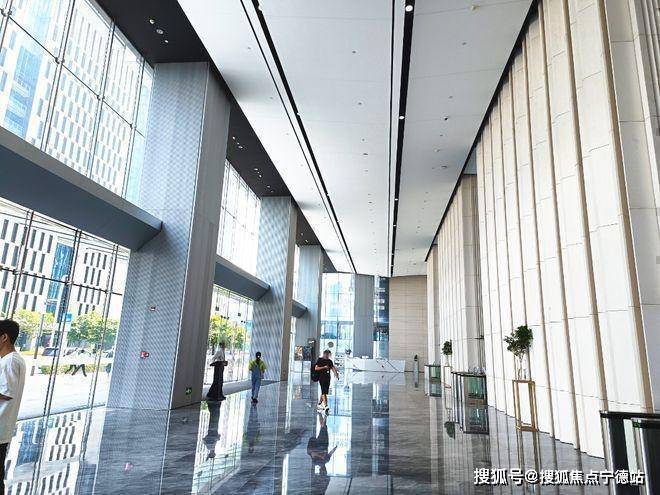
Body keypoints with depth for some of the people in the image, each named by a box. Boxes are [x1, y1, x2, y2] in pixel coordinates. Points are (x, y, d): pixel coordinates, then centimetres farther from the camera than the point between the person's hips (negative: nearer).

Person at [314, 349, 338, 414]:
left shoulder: (330, 361, 14)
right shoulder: (320, 360, -1)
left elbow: (333, 368, 7)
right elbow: (316, 368, -7)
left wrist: (336, 373, -12)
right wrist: (324, 367, -16)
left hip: (328, 378, 6)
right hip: (322, 377, -6)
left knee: (324, 392, 12)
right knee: (324, 392, -15)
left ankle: (319, 404, 29)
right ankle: (325, 406, -22)